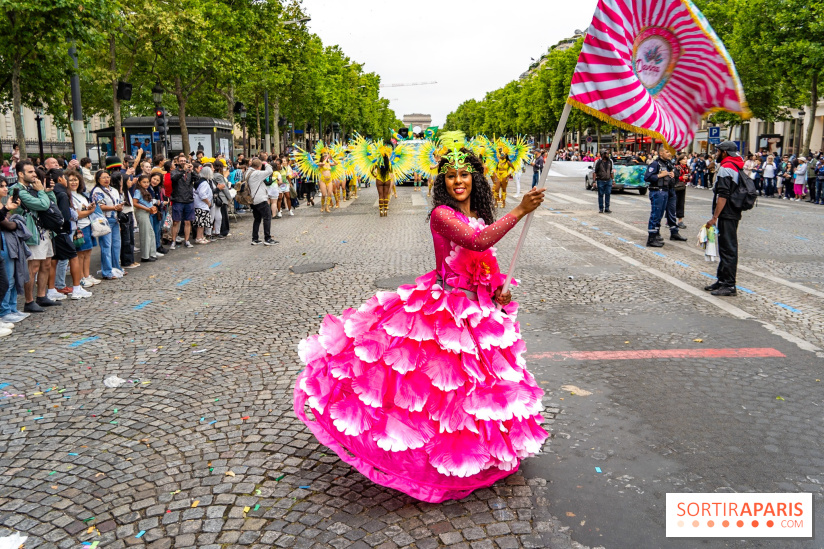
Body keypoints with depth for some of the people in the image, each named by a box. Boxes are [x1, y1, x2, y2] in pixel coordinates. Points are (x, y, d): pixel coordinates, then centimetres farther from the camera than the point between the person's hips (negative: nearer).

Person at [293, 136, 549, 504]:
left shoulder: (479, 217, 8)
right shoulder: (442, 214, -16)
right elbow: (477, 241, -33)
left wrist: (498, 288, -1)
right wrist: (520, 210, -33)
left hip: (475, 309, 8)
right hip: (441, 307, -8)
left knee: (471, 381, 17)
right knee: (434, 373, -5)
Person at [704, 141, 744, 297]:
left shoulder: (725, 168, -13)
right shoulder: (737, 167, 19)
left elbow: (723, 195, -22)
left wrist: (714, 217, -22)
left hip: (727, 215, -10)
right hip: (734, 214, 10)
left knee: (728, 249, -8)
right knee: (726, 248, 16)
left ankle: (729, 285, -5)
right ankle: (722, 280, 26)